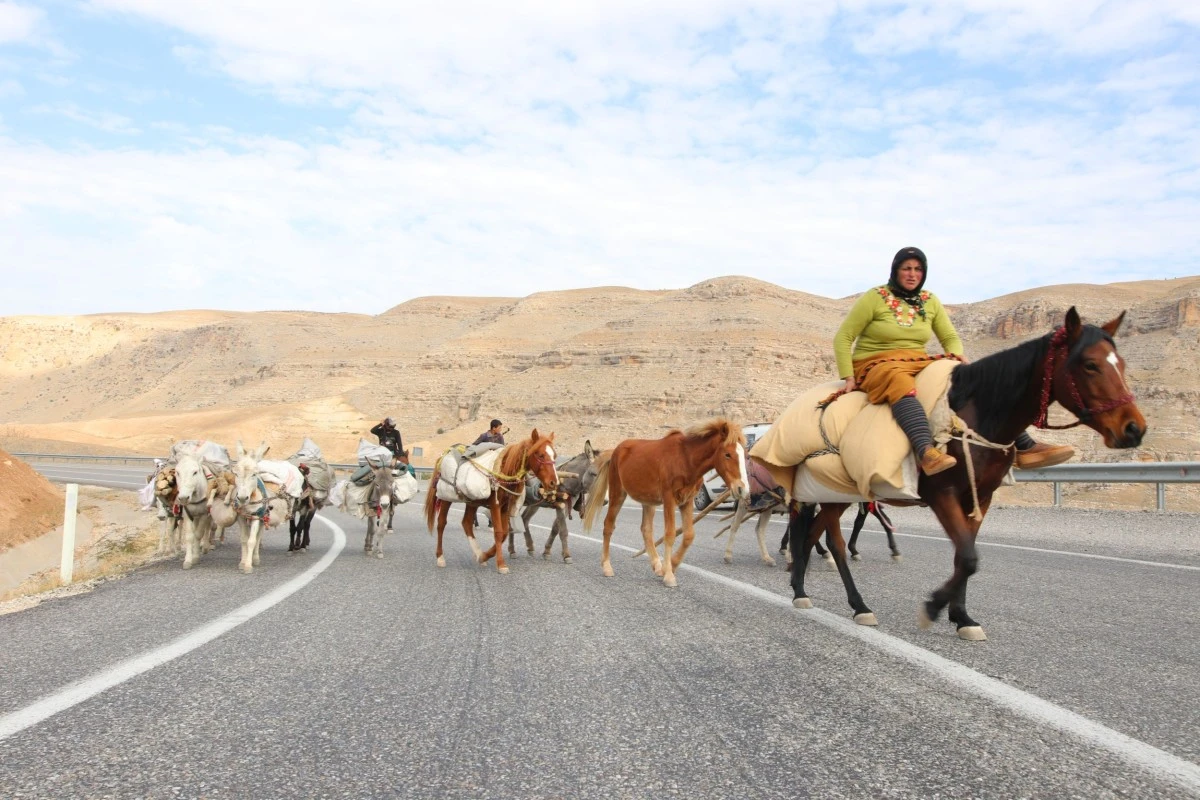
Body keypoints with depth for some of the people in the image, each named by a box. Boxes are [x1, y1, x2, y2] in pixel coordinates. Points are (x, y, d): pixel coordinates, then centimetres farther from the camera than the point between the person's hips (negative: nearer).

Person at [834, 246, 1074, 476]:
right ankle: (926, 453, -64)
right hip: (875, 364, -6)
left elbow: (950, 337, 18)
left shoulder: (930, 301, 13)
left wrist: (956, 354, -6)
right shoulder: (874, 298, -2)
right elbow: (843, 338, -4)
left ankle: (1024, 447, -15)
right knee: (901, 382, -42)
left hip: (919, 362, 6)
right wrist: (848, 377, -13)